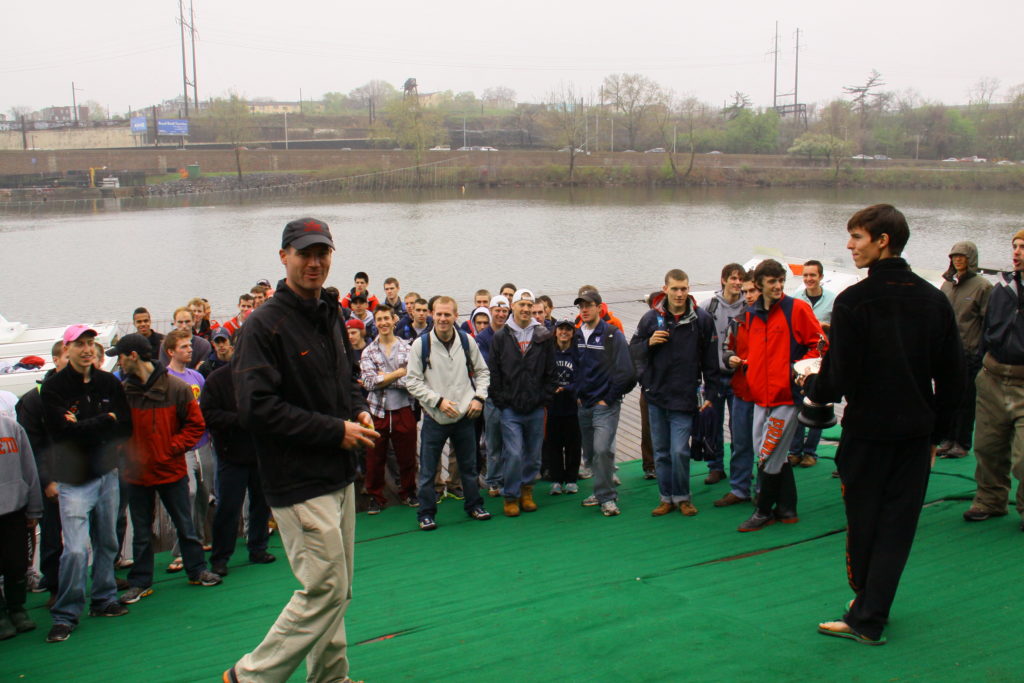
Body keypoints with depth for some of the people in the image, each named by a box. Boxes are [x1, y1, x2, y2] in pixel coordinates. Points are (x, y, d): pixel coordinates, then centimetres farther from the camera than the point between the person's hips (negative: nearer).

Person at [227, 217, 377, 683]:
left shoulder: (330, 317, 12)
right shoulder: (264, 326, -14)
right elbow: (256, 408, -21)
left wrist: (359, 411, 4)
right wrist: (336, 430, -19)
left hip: (339, 477, 9)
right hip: (299, 483, -8)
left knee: (336, 588, 16)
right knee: (325, 588, -7)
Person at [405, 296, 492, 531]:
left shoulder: (467, 341, 1)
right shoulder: (421, 344, -7)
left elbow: (482, 371, 12)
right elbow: (412, 381, -6)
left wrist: (479, 398, -2)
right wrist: (438, 400, -14)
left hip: (464, 415, 2)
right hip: (434, 417, -2)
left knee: (469, 465, 15)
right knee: (427, 470, 4)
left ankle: (473, 504, 31)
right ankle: (426, 513, 17)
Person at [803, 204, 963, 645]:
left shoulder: (853, 301, -15)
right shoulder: (934, 300, 2)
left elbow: (838, 378, -17)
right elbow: (952, 377, 6)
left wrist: (810, 386, 5)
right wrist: (936, 433, 15)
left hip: (867, 431, -4)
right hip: (916, 432, 4)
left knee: (863, 522, 11)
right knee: (897, 524, 9)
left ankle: (867, 605, 25)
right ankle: (869, 616, 10)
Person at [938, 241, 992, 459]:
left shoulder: (982, 286, -6)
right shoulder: (947, 285, 11)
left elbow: (988, 322, -8)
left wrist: (983, 351, -12)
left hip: (970, 353, -5)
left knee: (966, 400, 2)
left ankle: (962, 444, 11)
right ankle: (949, 439, 19)